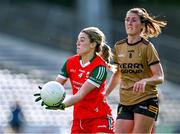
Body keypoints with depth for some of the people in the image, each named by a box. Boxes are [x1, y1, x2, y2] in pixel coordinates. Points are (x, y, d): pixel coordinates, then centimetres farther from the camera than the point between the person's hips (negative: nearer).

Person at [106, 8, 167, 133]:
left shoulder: (147, 47, -6)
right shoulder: (119, 47, 10)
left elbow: (160, 77, -10)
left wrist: (145, 81, -30)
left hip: (146, 100, -5)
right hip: (125, 103, 5)